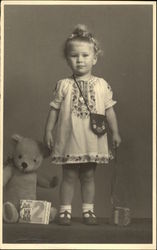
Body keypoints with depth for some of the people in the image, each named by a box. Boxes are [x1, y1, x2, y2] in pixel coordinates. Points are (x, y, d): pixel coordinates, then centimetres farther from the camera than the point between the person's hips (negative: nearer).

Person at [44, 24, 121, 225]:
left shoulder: (102, 85, 2)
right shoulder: (63, 85, -1)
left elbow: (109, 110, 5)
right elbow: (54, 109, 2)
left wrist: (115, 132, 5)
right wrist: (48, 132, -1)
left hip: (92, 141, 1)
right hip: (69, 140, -1)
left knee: (89, 176, 11)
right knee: (69, 176, 5)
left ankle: (88, 210, 21)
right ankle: (65, 210, 14)